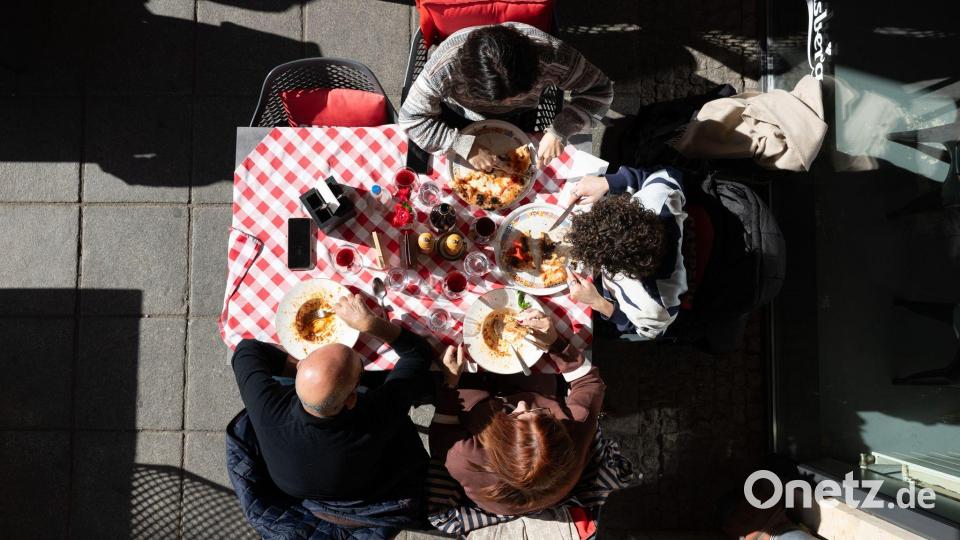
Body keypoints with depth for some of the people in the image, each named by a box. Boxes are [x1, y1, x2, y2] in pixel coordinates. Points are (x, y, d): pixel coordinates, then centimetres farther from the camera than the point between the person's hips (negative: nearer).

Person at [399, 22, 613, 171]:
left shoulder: (550, 53, -41)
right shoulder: (443, 67, -43)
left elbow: (600, 89, -28)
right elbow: (412, 118, -31)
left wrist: (560, 131, -42)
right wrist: (466, 146, -43)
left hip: (518, 119, 1)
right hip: (458, 116, 0)